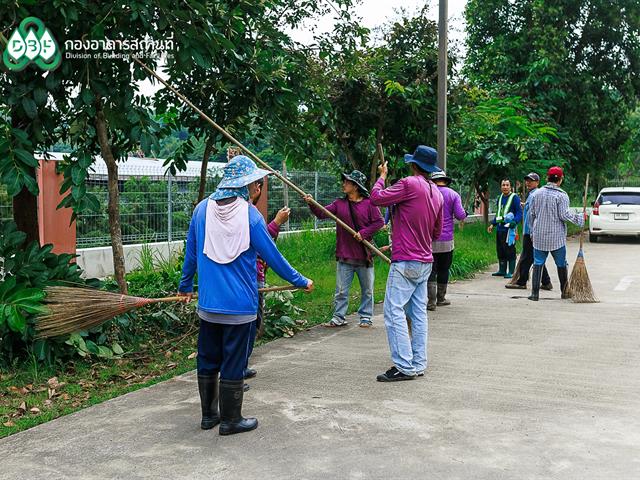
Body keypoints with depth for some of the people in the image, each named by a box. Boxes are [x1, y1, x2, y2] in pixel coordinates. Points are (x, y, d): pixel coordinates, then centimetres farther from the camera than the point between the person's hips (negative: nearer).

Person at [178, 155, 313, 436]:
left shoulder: (202, 209, 1)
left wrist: (185, 285, 24)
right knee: (233, 364, 6)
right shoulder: (249, 215, -12)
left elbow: (191, 253, 10)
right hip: (240, 305, -5)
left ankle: (209, 414, 28)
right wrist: (300, 281, 5)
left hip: (207, 304, 5)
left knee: (208, 360, 16)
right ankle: (230, 420, 16)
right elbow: (272, 256, -7)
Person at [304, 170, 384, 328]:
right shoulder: (339, 204, 5)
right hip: (345, 256, 2)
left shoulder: (369, 204, -5)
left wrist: (364, 233, -15)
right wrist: (312, 204, -20)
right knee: (341, 290, 5)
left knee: (367, 290, 9)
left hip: (364, 255, -2)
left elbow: (379, 222, -7)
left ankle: (366, 317, 22)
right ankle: (338, 317, 13)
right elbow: (322, 213, -3)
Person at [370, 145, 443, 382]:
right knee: (418, 313, 11)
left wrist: (382, 176, 6)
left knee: (394, 312, -7)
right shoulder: (436, 193, 12)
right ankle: (418, 364, 16)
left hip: (406, 261, -9)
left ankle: (404, 366, -9)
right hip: (425, 261, 9)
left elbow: (376, 197, -10)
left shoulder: (409, 184, -13)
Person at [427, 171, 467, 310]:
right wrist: (465, 213, 15)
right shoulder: (453, 195, 2)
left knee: (431, 270, 0)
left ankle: (431, 301, -8)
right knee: (443, 270, 14)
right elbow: (460, 215, -6)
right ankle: (440, 298, 23)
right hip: (446, 239, 1)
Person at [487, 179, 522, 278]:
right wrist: (493, 224, 21)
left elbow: (519, 212, -10)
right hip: (500, 228, 7)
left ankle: (511, 272, 2)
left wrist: (514, 222, -26)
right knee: (500, 250, 12)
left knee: (510, 251, -4)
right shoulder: (500, 198, 16)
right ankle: (502, 270, 22)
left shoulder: (514, 197, -6)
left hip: (509, 228, -7)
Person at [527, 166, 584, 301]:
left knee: (538, 264, 5)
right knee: (561, 264, 11)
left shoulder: (537, 193, 5)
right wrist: (580, 218, 1)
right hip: (556, 237, -3)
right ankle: (564, 292, 18)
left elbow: (531, 213, 8)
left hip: (539, 236, 3)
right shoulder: (561, 195, -9)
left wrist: (533, 231, 19)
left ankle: (535, 293, 0)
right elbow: (564, 215, -13)